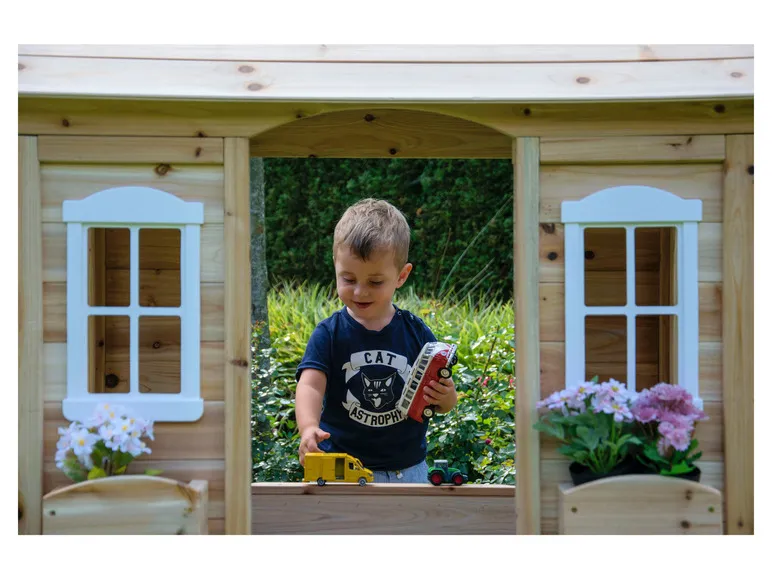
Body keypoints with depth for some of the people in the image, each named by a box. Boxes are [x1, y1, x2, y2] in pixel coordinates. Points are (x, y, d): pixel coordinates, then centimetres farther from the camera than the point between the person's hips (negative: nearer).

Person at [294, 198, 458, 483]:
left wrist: (446, 397, -16)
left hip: (408, 469, 2)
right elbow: (310, 385, -19)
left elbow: (444, 405, 8)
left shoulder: (416, 332, 0)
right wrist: (308, 427, -39)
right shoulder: (328, 334, -5)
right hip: (342, 468, -2)